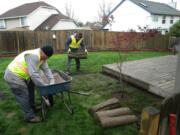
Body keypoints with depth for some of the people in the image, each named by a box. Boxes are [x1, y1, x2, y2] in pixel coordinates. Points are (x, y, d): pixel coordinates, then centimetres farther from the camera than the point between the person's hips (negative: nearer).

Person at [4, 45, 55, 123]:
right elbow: (34, 74, -31)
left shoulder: (41, 57, 3)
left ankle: (32, 108, 41)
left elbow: (46, 69, 3)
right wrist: (44, 85, -21)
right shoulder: (33, 56, -28)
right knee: (23, 97, -1)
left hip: (21, 75, 10)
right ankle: (29, 116, 15)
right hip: (14, 77, -10)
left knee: (30, 90, 22)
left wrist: (52, 81, -6)